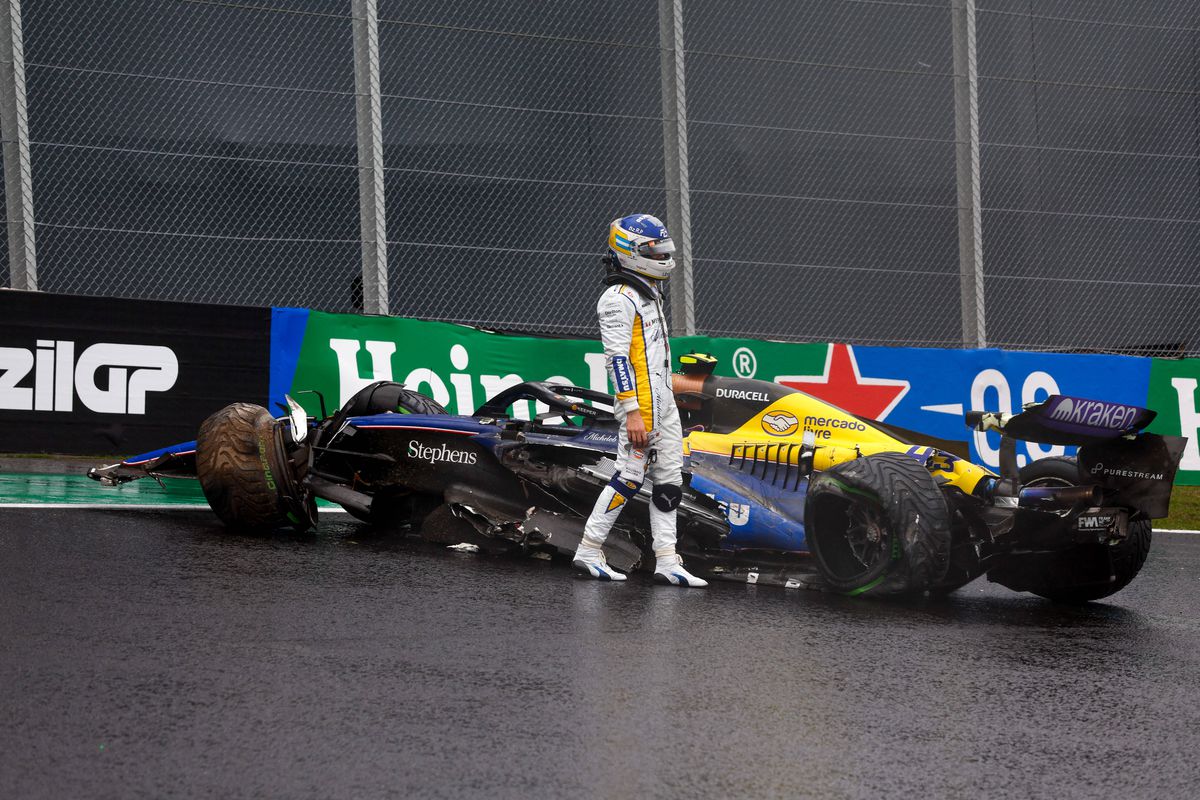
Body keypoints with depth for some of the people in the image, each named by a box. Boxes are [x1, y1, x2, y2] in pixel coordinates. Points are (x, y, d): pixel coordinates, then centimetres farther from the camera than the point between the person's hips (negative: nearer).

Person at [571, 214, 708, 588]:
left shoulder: (649, 294, 19)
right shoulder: (620, 299, -12)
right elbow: (617, 359, -19)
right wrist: (632, 412, -24)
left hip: (663, 399, 10)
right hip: (640, 401, -10)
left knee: (669, 480, 6)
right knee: (631, 474, -9)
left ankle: (667, 561, 6)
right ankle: (589, 549, -1)